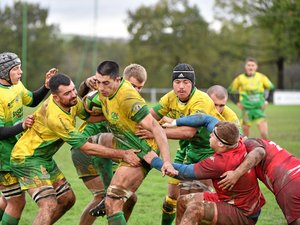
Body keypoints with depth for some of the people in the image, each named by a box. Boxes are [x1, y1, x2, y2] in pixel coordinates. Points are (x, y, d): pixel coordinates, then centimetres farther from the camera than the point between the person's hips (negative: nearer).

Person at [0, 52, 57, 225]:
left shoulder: (16, 84, 2)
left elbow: (32, 100, 21)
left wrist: (46, 86, 6)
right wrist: (22, 126, -33)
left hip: (15, 150, 9)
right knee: (17, 203, -3)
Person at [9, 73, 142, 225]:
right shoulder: (56, 116, -31)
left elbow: (89, 115, 8)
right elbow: (87, 147, -27)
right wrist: (122, 154, -26)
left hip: (44, 158, 10)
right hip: (27, 159, -10)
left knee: (67, 199, 12)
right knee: (49, 206, -21)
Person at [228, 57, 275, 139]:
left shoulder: (262, 77, -1)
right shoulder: (240, 79, -3)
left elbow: (271, 88, 13)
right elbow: (230, 91, 8)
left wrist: (266, 101, 6)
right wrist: (237, 103, 0)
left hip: (259, 109, 0)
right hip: (246, 110, 0)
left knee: (264, 133, -11)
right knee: (245, 134, 2)